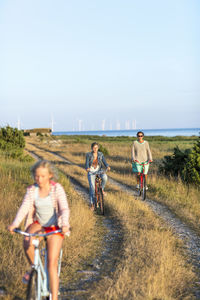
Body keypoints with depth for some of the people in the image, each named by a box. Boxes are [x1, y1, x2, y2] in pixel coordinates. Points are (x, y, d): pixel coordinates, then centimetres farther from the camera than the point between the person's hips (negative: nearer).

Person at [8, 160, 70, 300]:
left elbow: (64, 208, -23)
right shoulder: (32, 190, -5)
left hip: (55, 227, -3)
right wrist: (15, 224, -33)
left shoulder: (57, 188, -14)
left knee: (52, 263, -11)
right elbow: (24, 207, -16)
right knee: (27, 243, -31)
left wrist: (64, 224, -43)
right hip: (39, 224, 3)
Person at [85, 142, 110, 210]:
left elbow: (104, 162, -6)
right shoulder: (88, 154, -3)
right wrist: (87, 168, -36)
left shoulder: (100, 154, 3)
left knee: (105, 177, -32)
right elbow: (87, 163, -14)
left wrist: (107, 167, -28)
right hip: (91, 172, -2)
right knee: (92, 187, -16)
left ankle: (102, 189, -3)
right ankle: (92, 204, -6)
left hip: (99, 171, 2)